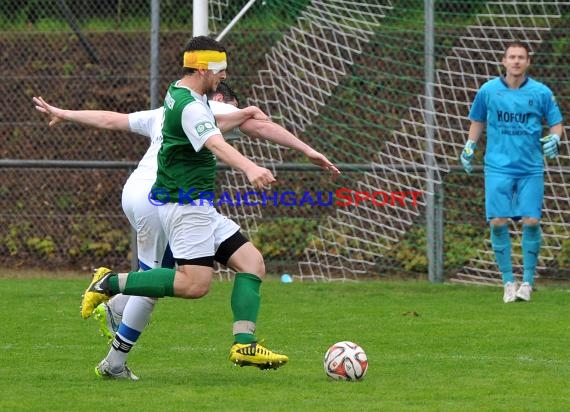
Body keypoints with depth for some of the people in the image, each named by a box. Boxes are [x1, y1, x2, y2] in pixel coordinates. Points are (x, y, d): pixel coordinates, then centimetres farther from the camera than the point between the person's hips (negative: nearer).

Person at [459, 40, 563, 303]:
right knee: (498, 222, -7)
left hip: (531, 169, 0)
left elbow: (556, 123, 10)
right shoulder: (488, 90, 2)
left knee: (531, 221, -8)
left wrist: (554, 138, -11)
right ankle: (508, 281, 6)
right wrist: (470, 146, 7)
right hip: (498, 167, 0)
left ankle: (528, 281, 7)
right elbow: (477, 120, 18)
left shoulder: (541, 92, 0)